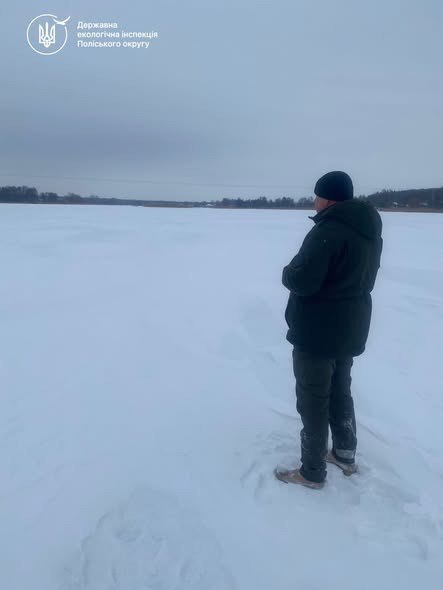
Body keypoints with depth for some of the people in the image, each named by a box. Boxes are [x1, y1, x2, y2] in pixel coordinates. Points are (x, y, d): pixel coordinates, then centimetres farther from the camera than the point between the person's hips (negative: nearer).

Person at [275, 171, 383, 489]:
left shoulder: (328, 231, -23)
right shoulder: (370, 233, 8)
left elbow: (301, 281, -29)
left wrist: (288, 272, -6)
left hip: (318, 334, -9)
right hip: (350, 330, 9)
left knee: (313, 401, 4)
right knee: (340, 391, 23)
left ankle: (312, 472, 19)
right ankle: (345, 455, 38)